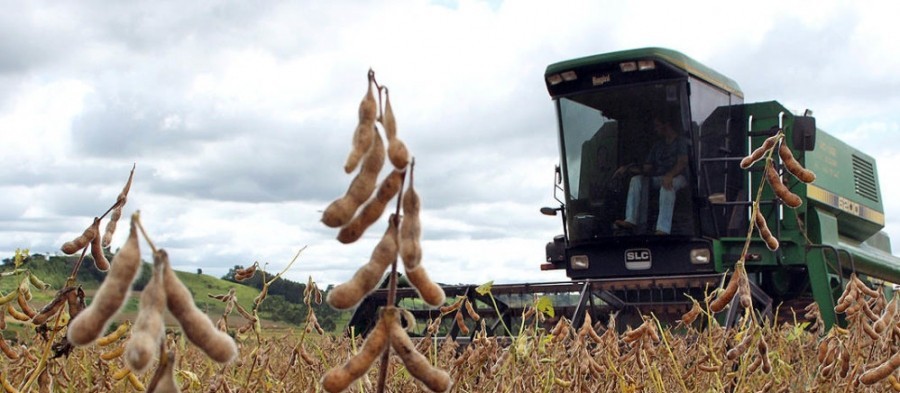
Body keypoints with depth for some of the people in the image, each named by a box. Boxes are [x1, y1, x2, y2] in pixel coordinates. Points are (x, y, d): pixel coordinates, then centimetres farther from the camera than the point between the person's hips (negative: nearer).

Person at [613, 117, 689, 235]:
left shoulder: (681, 142, 4)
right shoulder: (657, 147, 24)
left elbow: (682, 163, -14)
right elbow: (646, 168, 16)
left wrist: (670, 175, -35)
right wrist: (626, 169, 0)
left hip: (678, 177, -7)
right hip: (659, 178, 7)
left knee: (667, 185, -40)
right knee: (636, 179, -15)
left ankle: (663, 230, -54)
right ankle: (630, 220, -29)